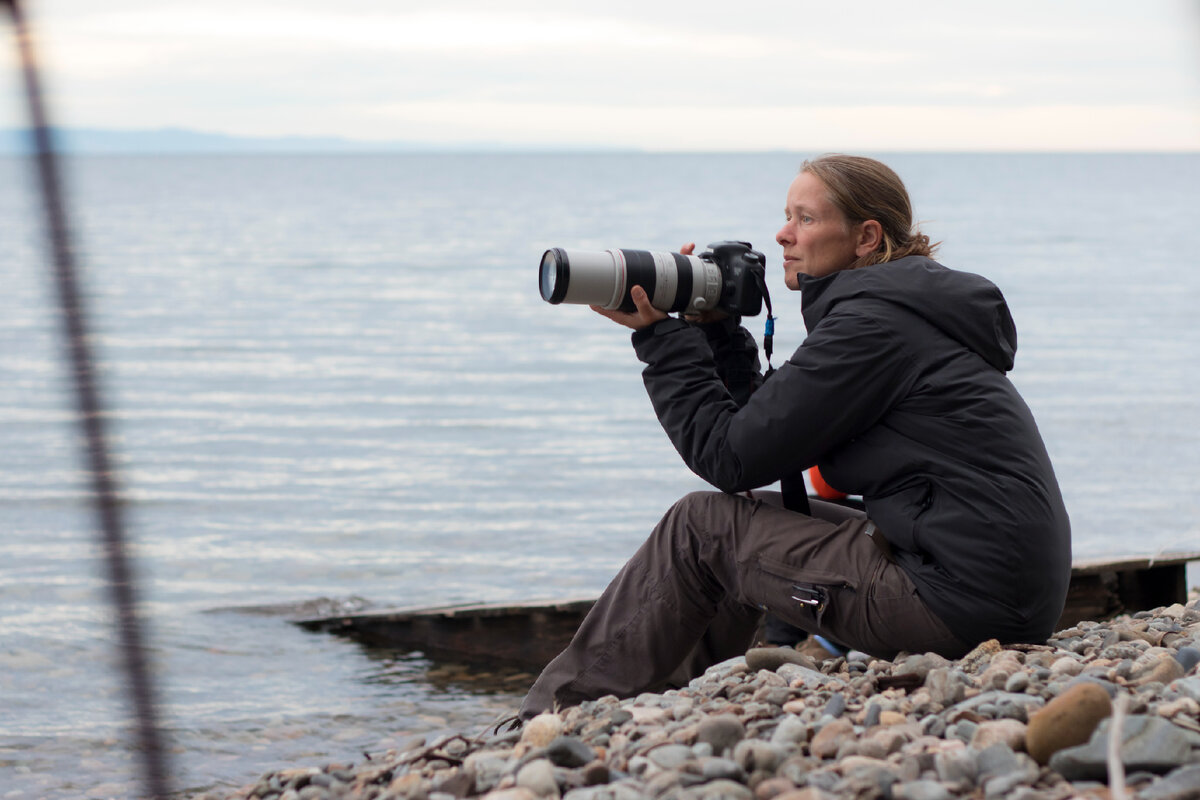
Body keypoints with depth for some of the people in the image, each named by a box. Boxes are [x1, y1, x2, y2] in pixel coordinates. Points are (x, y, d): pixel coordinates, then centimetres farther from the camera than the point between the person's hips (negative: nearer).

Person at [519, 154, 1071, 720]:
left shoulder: (872, 322, -13)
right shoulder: (901, 306, 18)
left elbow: (730, 456, -11)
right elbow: (764, 425, 20)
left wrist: (661, 337, -2)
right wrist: (713, 328, 13)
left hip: (964, 602, -10)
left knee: (700, 525, 0)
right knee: (752, 518, 23)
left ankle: (555, 717, 9)